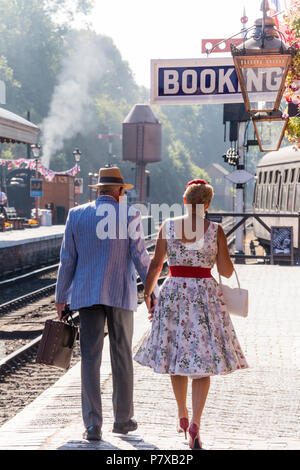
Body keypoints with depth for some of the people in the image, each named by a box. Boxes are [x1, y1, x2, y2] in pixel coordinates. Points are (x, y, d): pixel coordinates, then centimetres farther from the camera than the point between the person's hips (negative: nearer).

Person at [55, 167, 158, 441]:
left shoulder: (77, 215, 3)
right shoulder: (130, 215, -3)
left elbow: (67, 259, 4)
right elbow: (140, 257, -5)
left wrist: (61, 298, 11)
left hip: (87, 295, 1)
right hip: (121, 295, -1)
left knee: (90, 358, 1)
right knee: (122, 357, 11)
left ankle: (93, 426, -4)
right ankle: (123, 419, 20)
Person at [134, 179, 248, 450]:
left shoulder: (168, 226, -1)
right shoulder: (215, 231, -4)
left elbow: (155, 265, 1)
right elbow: (227, 272, -2)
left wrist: (147, 294, 13)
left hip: (174, 293, 2)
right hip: (205, 294, -2)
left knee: (178, 353, 17)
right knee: (202, 360, 1)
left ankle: (183, 416, 30)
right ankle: (195, 424, -12)